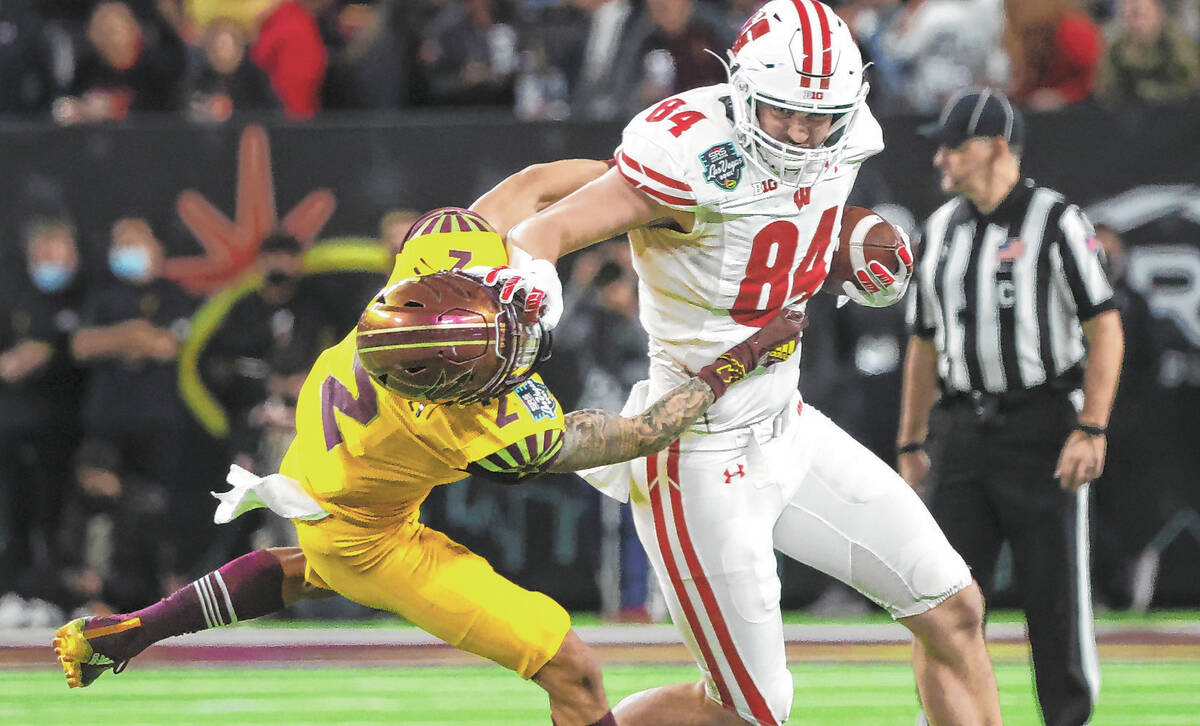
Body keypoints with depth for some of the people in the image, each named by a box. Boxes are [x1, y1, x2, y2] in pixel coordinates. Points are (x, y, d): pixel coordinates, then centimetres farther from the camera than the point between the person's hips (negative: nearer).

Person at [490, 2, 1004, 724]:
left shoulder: (836, 142, -1)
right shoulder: (700, 158, -25)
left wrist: (866, 259, 2)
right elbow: (539, 236, -26)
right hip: (703, 462, -8)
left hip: (789, 428, 8)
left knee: (954, 610, 6)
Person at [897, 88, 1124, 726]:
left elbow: (1104, 329, -10)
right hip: (962, 429, 5)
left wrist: (1092, 431, -19)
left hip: (1044, 427, -5)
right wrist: (911, 444, 15)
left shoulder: (1056, 222, -6)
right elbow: (925, 344, 19)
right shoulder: (941, 229, 12)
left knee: (1056, 594, -2)